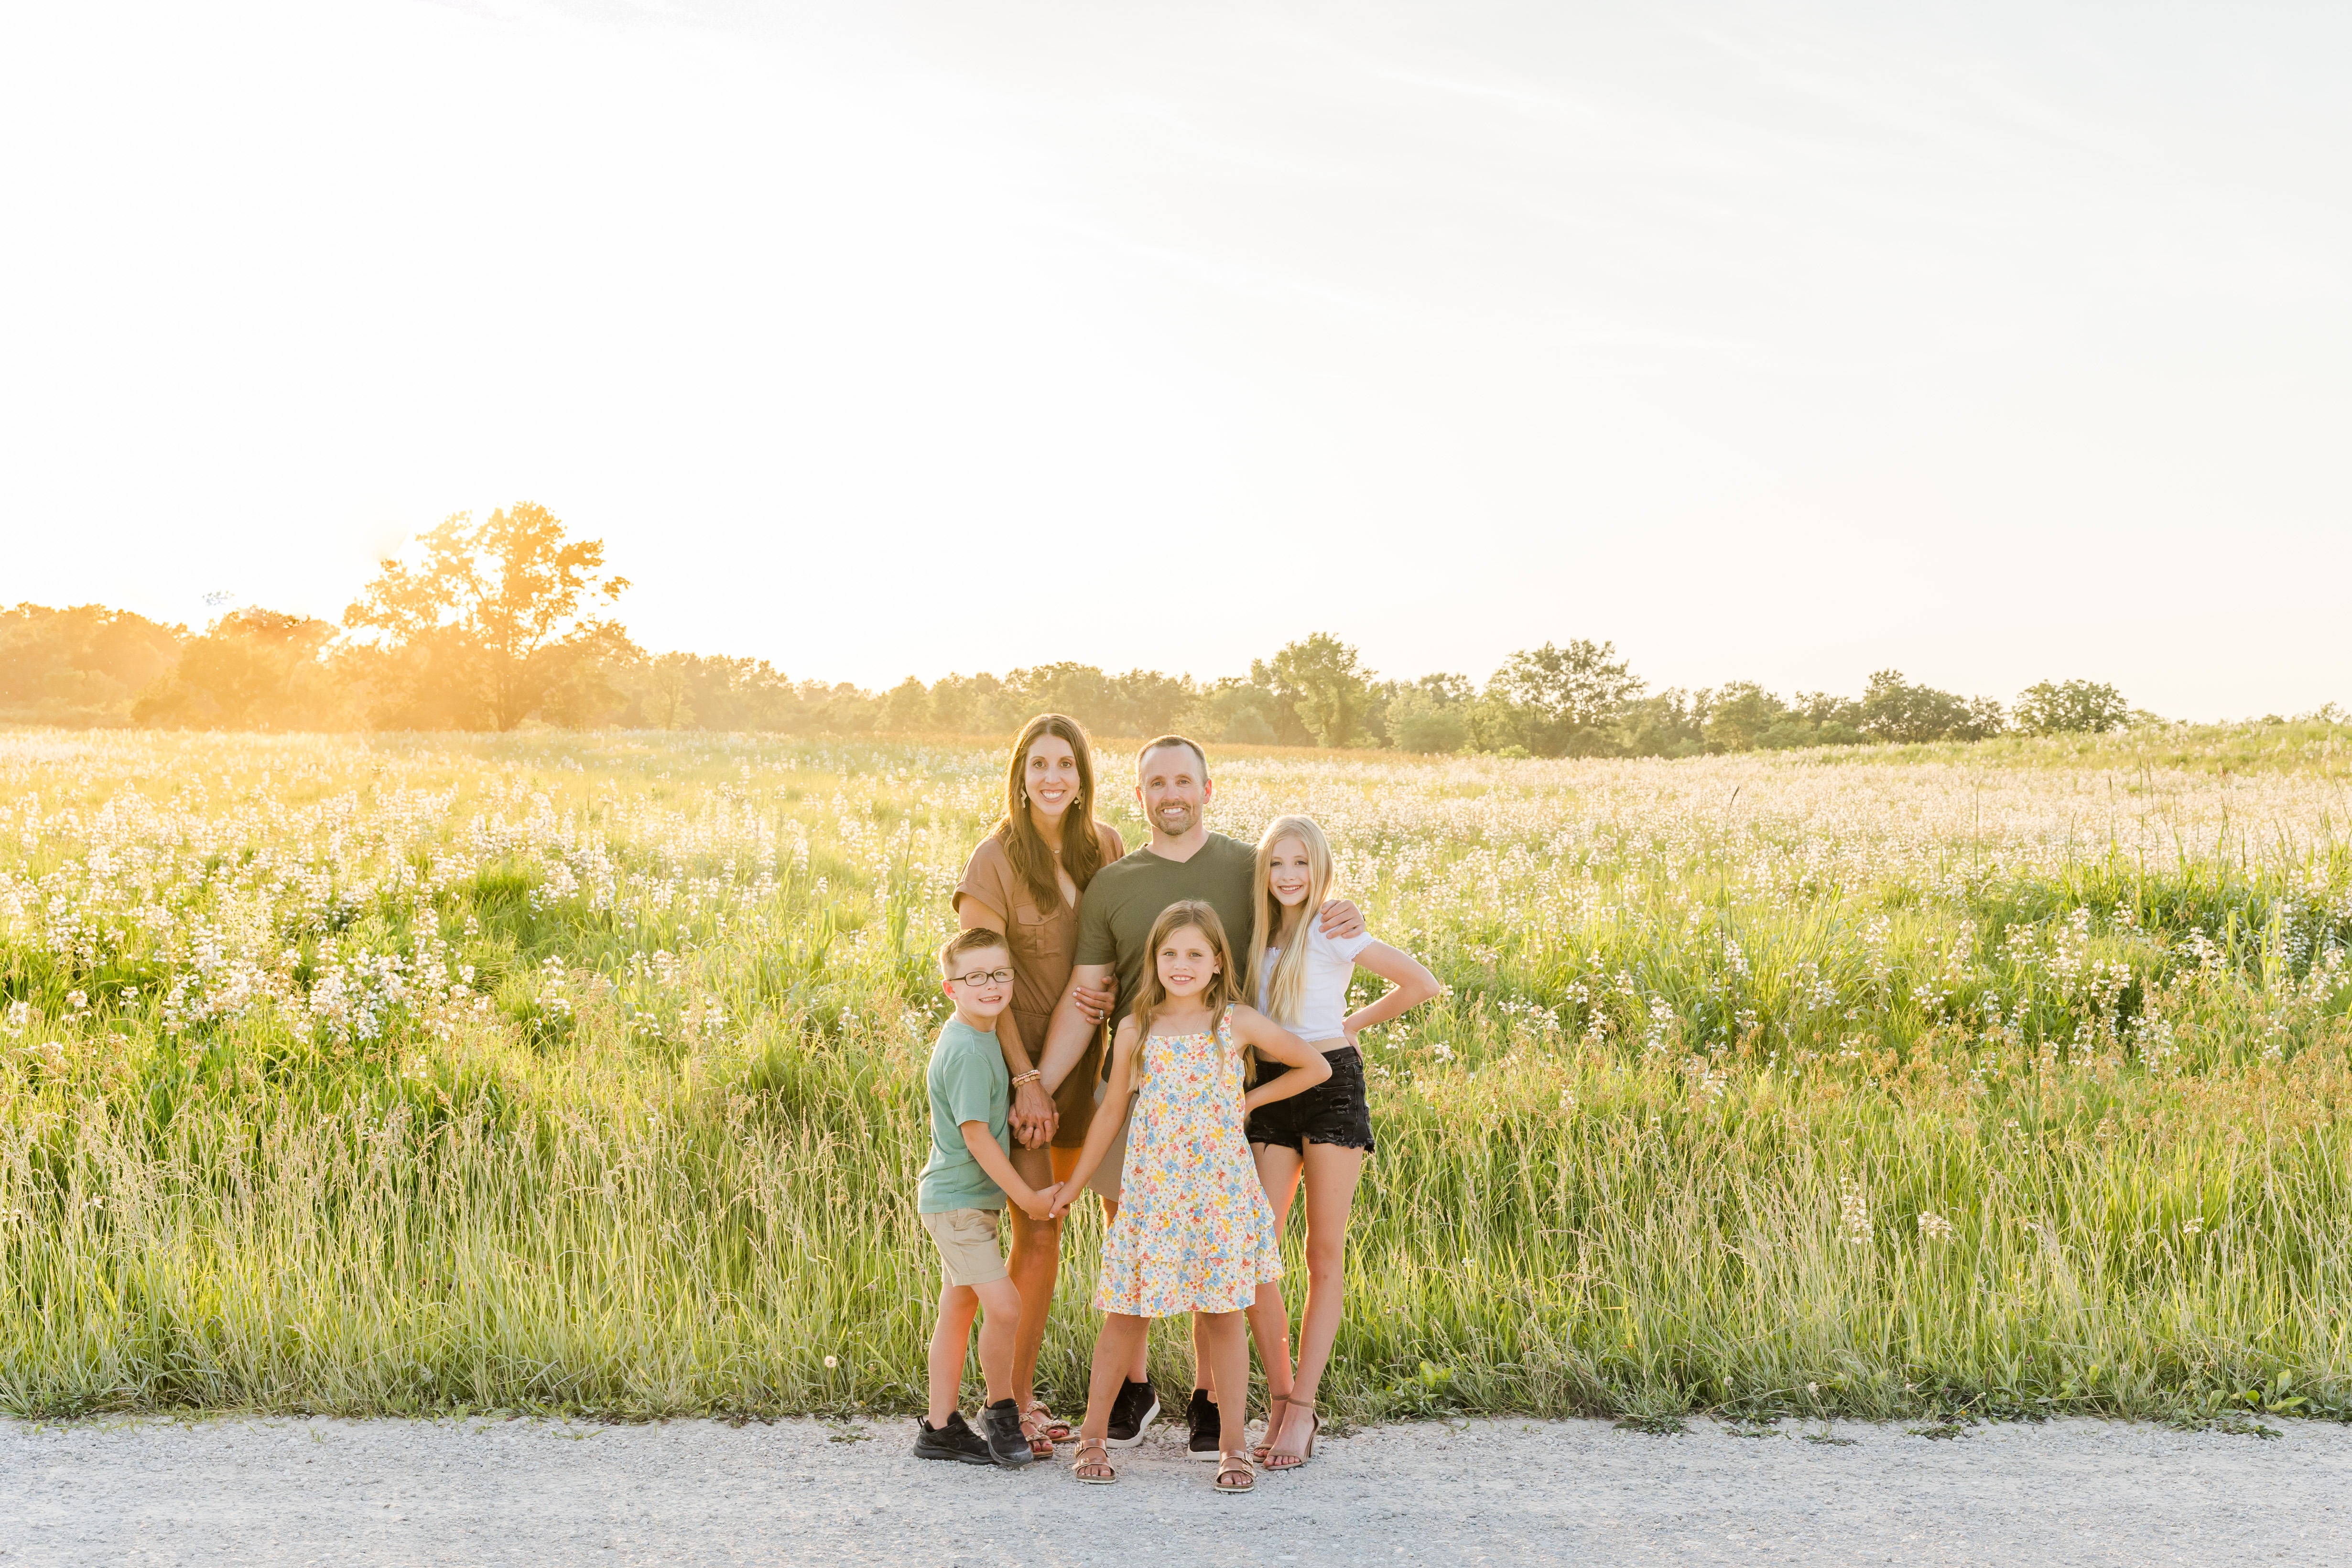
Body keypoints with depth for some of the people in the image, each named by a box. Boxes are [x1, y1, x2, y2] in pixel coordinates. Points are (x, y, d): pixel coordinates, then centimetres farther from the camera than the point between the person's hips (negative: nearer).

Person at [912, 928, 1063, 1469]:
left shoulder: (983, 1039, 9)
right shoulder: (968, 1051, -21)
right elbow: (976, 1135, -22)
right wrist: (1028, 1196, -16)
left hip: (969, 1200, 10)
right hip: (957, 1201, -10)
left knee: (959, 1309, 12)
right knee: (1003, 1304, -15)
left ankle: (940, 1429, 19)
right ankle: (1001, 1413, 3)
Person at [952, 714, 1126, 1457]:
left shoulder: (1105, 846, 3)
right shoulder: (996, 858, -12)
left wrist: (1116, 986, -8)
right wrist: (1026, 1079, -17)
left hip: (1078, 1060, 5)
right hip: (1016, 1062, -5)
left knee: (1047, 1227, 12)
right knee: (1038, 1234, -6)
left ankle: (1017, 1388, 25)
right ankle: (1011, 1401, 6)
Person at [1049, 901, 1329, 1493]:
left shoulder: (1238, 1025, 0)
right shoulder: (1136, 1030, 3)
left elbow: (1315, 1068, 9)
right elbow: (1112, 1112, 11)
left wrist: (1249, 1099, 4)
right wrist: (1073, 1185, 14)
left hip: (1220, 1193, -1)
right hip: (1151, 1193, 1)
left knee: (1222, 1314, 4)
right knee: (1127, 1311, 3)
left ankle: (1233, 1445, 12)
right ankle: (1093, 1437, 15)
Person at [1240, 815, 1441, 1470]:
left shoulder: (1332, 932, -4)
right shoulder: (1259, 933, 11)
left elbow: (1422, 984, -4)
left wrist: (1353, 1023, 1)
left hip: (1332, 1086, -4)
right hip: (1270, 1093, 5)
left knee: (1325, 1255, 1)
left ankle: (1302, 1407, 5)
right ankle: (1280, 1399, 6)